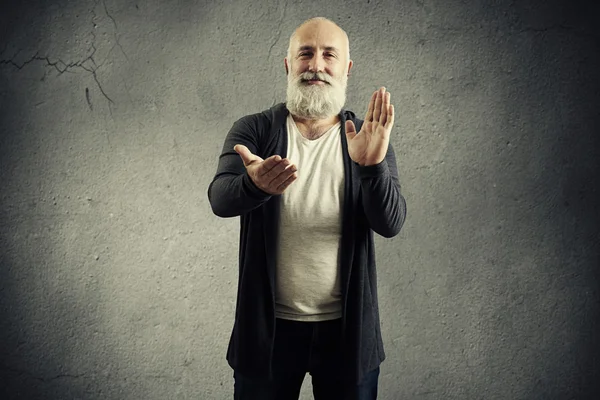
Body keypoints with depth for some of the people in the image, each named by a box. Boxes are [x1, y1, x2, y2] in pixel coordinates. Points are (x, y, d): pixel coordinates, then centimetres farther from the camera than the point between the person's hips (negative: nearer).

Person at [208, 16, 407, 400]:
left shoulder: (367, 138, -2)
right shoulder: (253, 130, -2)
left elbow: (391, 224, -12)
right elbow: (220, 199, -17)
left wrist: (373, 165, -31)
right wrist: (255, 185, -40)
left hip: (347, 327, 1)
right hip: (267, 324, 0)